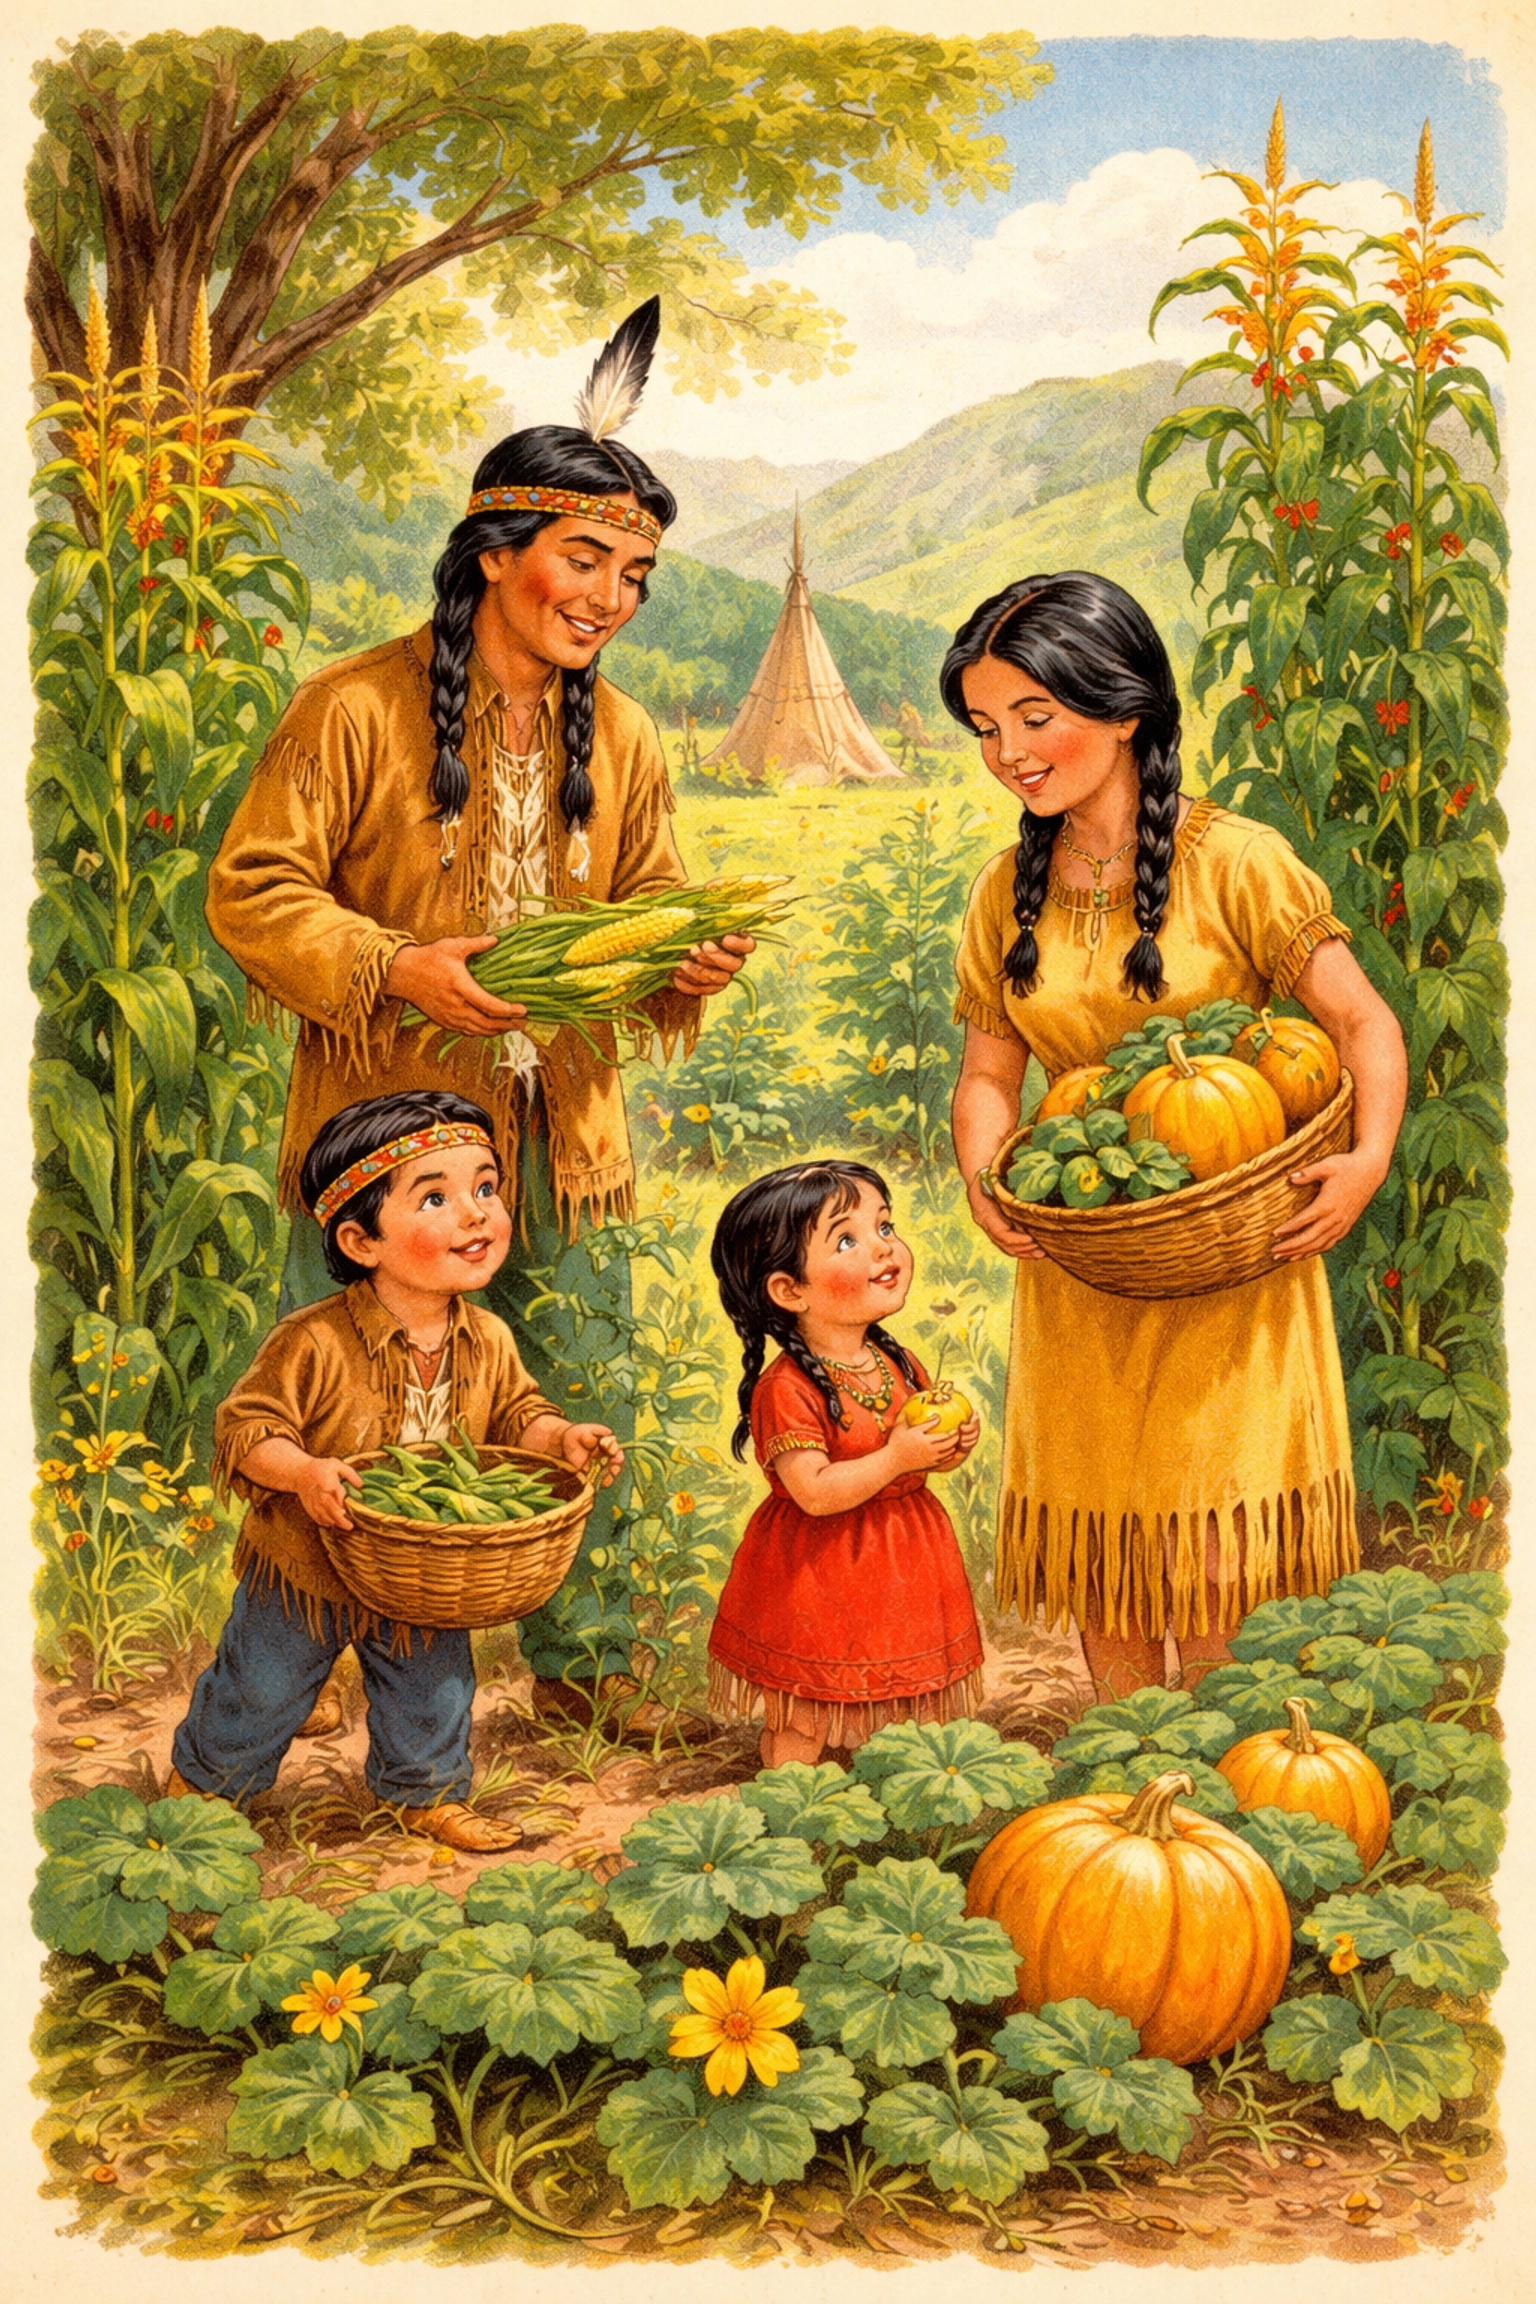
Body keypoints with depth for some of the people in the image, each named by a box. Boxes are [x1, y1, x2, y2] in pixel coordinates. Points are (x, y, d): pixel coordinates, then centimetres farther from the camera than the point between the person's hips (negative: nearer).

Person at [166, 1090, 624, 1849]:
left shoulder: (488, 1342, -12)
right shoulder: (313, 1344, -29)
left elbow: (516, 1415, 3)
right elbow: (245, 1429, -23)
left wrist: (561, 1437, -16)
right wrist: (302, 1473, -40)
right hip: (305, 1568, -4)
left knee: (431, 1687, 20)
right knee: (261, 1690, 17)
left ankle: (428, 1793, 46)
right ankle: (202, 1781, 43)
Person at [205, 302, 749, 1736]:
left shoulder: (619, 739, 8)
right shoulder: (357, 708, -10)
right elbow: (249, 891, -9)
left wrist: (690, 966, -9)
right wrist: (396, 970, -23)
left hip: (561, 1133, 5)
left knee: (584, 1410, 12)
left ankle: (582, 1662, 31)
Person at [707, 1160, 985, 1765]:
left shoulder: (898, 1364, 0)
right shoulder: (786, 1390, -24)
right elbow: (814, 1493, -28)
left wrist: (952, 1447, -8)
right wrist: (897, 1457, -27)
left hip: (897, 1568, 7)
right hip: (815, 1577, -6)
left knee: (894, 1723, 19)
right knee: (799, 1728, 7)